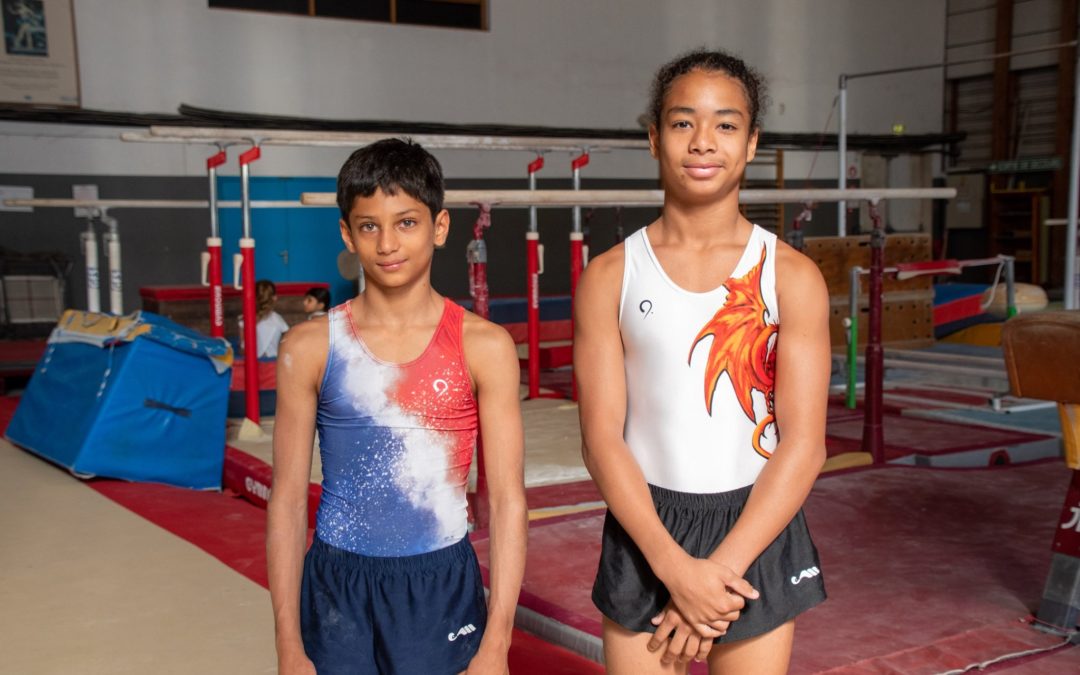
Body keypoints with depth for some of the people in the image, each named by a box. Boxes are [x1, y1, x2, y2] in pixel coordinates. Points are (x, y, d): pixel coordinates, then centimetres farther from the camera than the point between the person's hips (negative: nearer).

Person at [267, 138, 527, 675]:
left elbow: (507, 500, -4)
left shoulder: (484, 347, -5)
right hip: (337, 590, 1)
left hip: (441, 589, 0)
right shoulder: (310, 348, -2)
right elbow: (288, 501, 1)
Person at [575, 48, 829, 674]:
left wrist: (721, 569, -13)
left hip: (757, 528, 0)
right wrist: (676, 568, -14)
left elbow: (804, 444, -6)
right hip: (645, 530, 0)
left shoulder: (792, 276, -3)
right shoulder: (610, 277, -2)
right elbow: (602, 438, -6)